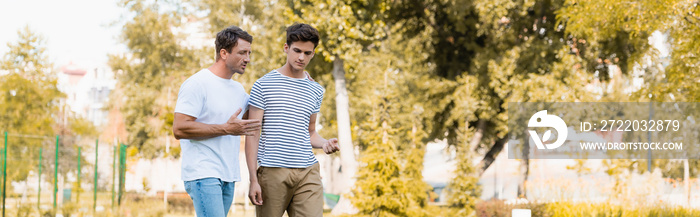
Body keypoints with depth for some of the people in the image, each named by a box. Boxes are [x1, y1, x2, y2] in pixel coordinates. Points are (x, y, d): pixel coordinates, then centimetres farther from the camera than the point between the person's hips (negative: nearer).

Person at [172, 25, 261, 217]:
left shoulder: (238, 89, 18)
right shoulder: (197, 84, -8)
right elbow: (179, 129, -15)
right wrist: (226, 129, -18)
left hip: (228, 177, 8)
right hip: (203, 174, -8)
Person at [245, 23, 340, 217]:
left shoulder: (316, 91, 14)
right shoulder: (263, 85, 1)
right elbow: (252, 134, -1)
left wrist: (324, 143, 0)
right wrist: (253, 179, -8)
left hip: (307, 172, 3)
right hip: (272, 172, -3)